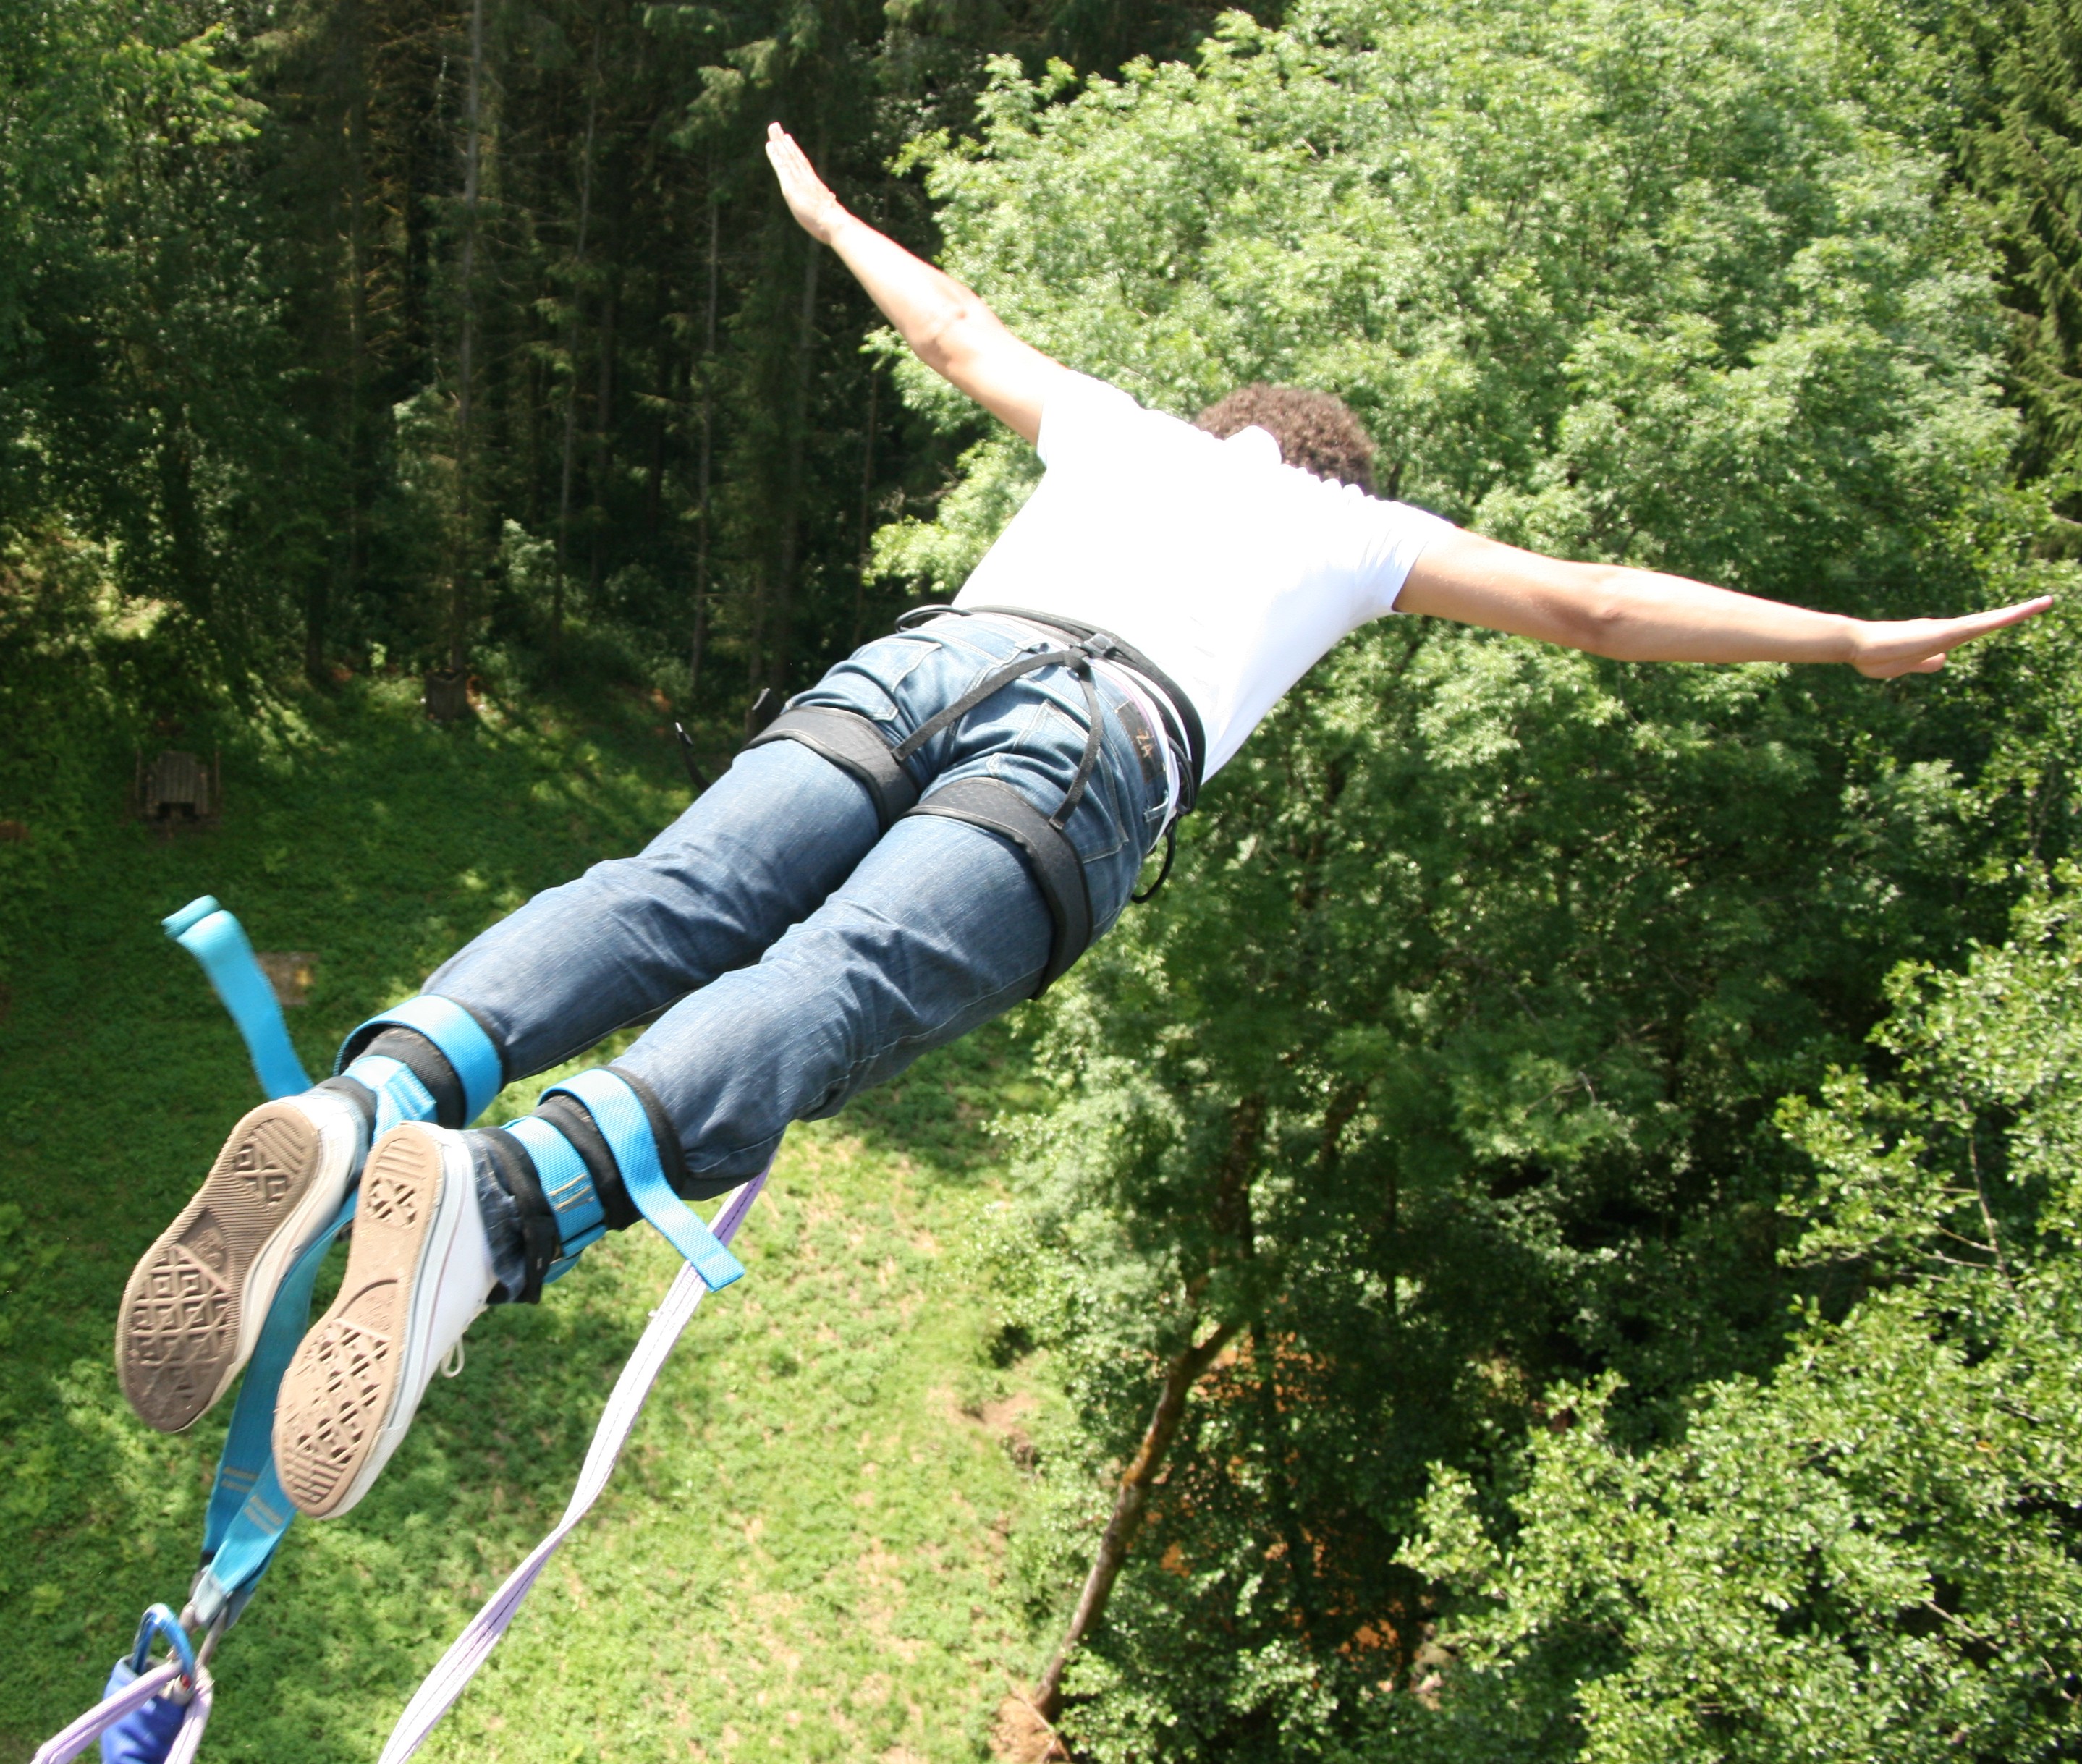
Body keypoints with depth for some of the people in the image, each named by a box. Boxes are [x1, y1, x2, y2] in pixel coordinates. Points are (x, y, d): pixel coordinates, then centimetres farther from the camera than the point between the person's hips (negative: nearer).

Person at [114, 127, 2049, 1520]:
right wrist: (1856, 638, 43)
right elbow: (1597, 605, 32)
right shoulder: (1352, 525, 31)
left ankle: (367, 1104, -43)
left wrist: (827, 214, 72)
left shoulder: (1119, 430, 39)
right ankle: (497, 1199, -52)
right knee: (838, 989, -26)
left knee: (662, 904, -17)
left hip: (911, 656, 4)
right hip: (1096, 728, -4)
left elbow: (962, 333, 52)